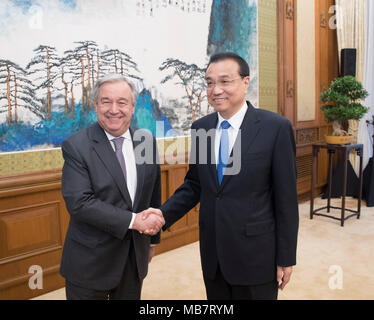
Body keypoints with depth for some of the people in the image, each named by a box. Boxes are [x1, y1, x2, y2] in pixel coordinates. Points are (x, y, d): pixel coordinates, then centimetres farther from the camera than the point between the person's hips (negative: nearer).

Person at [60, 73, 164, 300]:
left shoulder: (147, 141, 1)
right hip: (91, 262, -4)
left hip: (136, 256, 4)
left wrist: (153, 239, 15)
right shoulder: (76, 147, -13)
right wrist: (133, 220, -23)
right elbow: (79, 203, -20)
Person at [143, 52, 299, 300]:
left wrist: (286, 258, -6)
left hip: (255, 253, -4)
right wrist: (164, 214, -7)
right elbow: (194, 184, 9)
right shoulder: (200, 128, 1)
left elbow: (286, 197, -9)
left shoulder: (276, 127, -12)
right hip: (212, 252, 5)